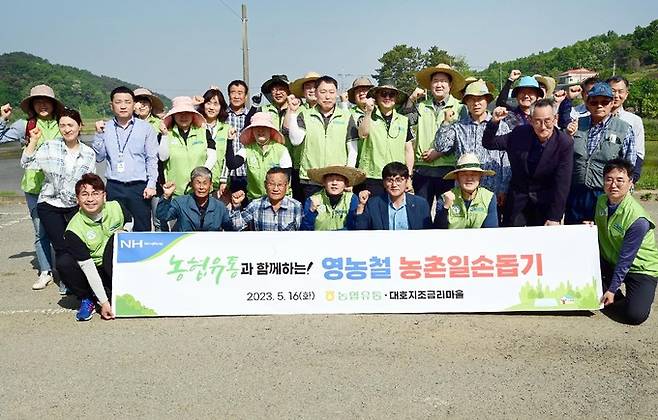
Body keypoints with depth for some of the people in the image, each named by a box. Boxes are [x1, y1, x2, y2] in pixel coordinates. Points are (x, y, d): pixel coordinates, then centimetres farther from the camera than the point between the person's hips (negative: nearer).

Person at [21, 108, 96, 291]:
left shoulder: (89, 153, 1)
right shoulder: (50, 147, -2)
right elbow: (27, 163, -9)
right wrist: (33, 140, -15)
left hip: (75, 206, 1)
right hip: (50, 205, -1)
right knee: (61, 247, -1)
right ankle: (64, 280, 20)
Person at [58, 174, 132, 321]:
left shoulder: (116, 207, -11)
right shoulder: (74, 229, -20)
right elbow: (88, 268, -23)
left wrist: (123, 232, -13)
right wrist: (104, 302, -26)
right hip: (92, 274, -1)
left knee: (117, 238, -26)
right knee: (63, 263, -28)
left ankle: (114, 294, -14)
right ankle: (87, 299, -4)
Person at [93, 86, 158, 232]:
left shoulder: (145, 128, 2)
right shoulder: (105, 128, 7)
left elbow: (152, 159, 2)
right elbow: (98, 157, 6)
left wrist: (151, 185, -5)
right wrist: (99, 134, -4)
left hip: (139, 187, -2)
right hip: (114, 187, 2)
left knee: (142, 230, 1)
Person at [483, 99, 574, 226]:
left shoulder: (565, 143, -14)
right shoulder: (520, 133, -6)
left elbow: (562, 184, -16)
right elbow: (488, 143, 0)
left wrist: (554, 218, -20)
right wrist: (494, 121, -19)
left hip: (545, 203, -2)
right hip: (516, 200, 2)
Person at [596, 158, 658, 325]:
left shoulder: (638, 220, -27)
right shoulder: (602, 201, -6)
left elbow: (626, 259, -22)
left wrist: (612, 290, -17)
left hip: (640, 268, -7)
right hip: (610, 262, 7)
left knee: (636, 315, -27)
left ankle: (614, 298, 8)